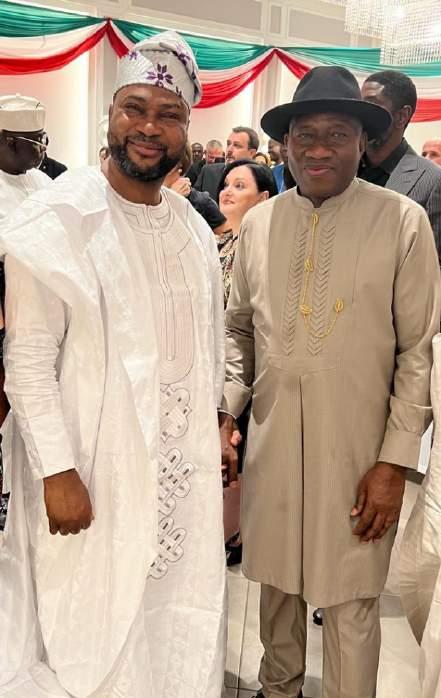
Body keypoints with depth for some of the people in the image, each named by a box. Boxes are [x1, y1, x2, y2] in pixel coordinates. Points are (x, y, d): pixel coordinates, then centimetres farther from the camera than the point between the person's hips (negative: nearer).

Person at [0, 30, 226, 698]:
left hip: (184, 466, 6)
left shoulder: (193, 225, 8)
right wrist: (58, 470, -16)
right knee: (92, 626, 6)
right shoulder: (57, 218, -12)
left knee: (178, 627, 15)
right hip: (93, 467, -5)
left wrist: (210, 434, 13)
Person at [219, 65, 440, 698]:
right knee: (277, 580, 20)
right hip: (270, 442, 4)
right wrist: (225, 412, 4)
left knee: (351, 602, 8)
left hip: (357, 449, -3)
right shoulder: (257, 223, 4)